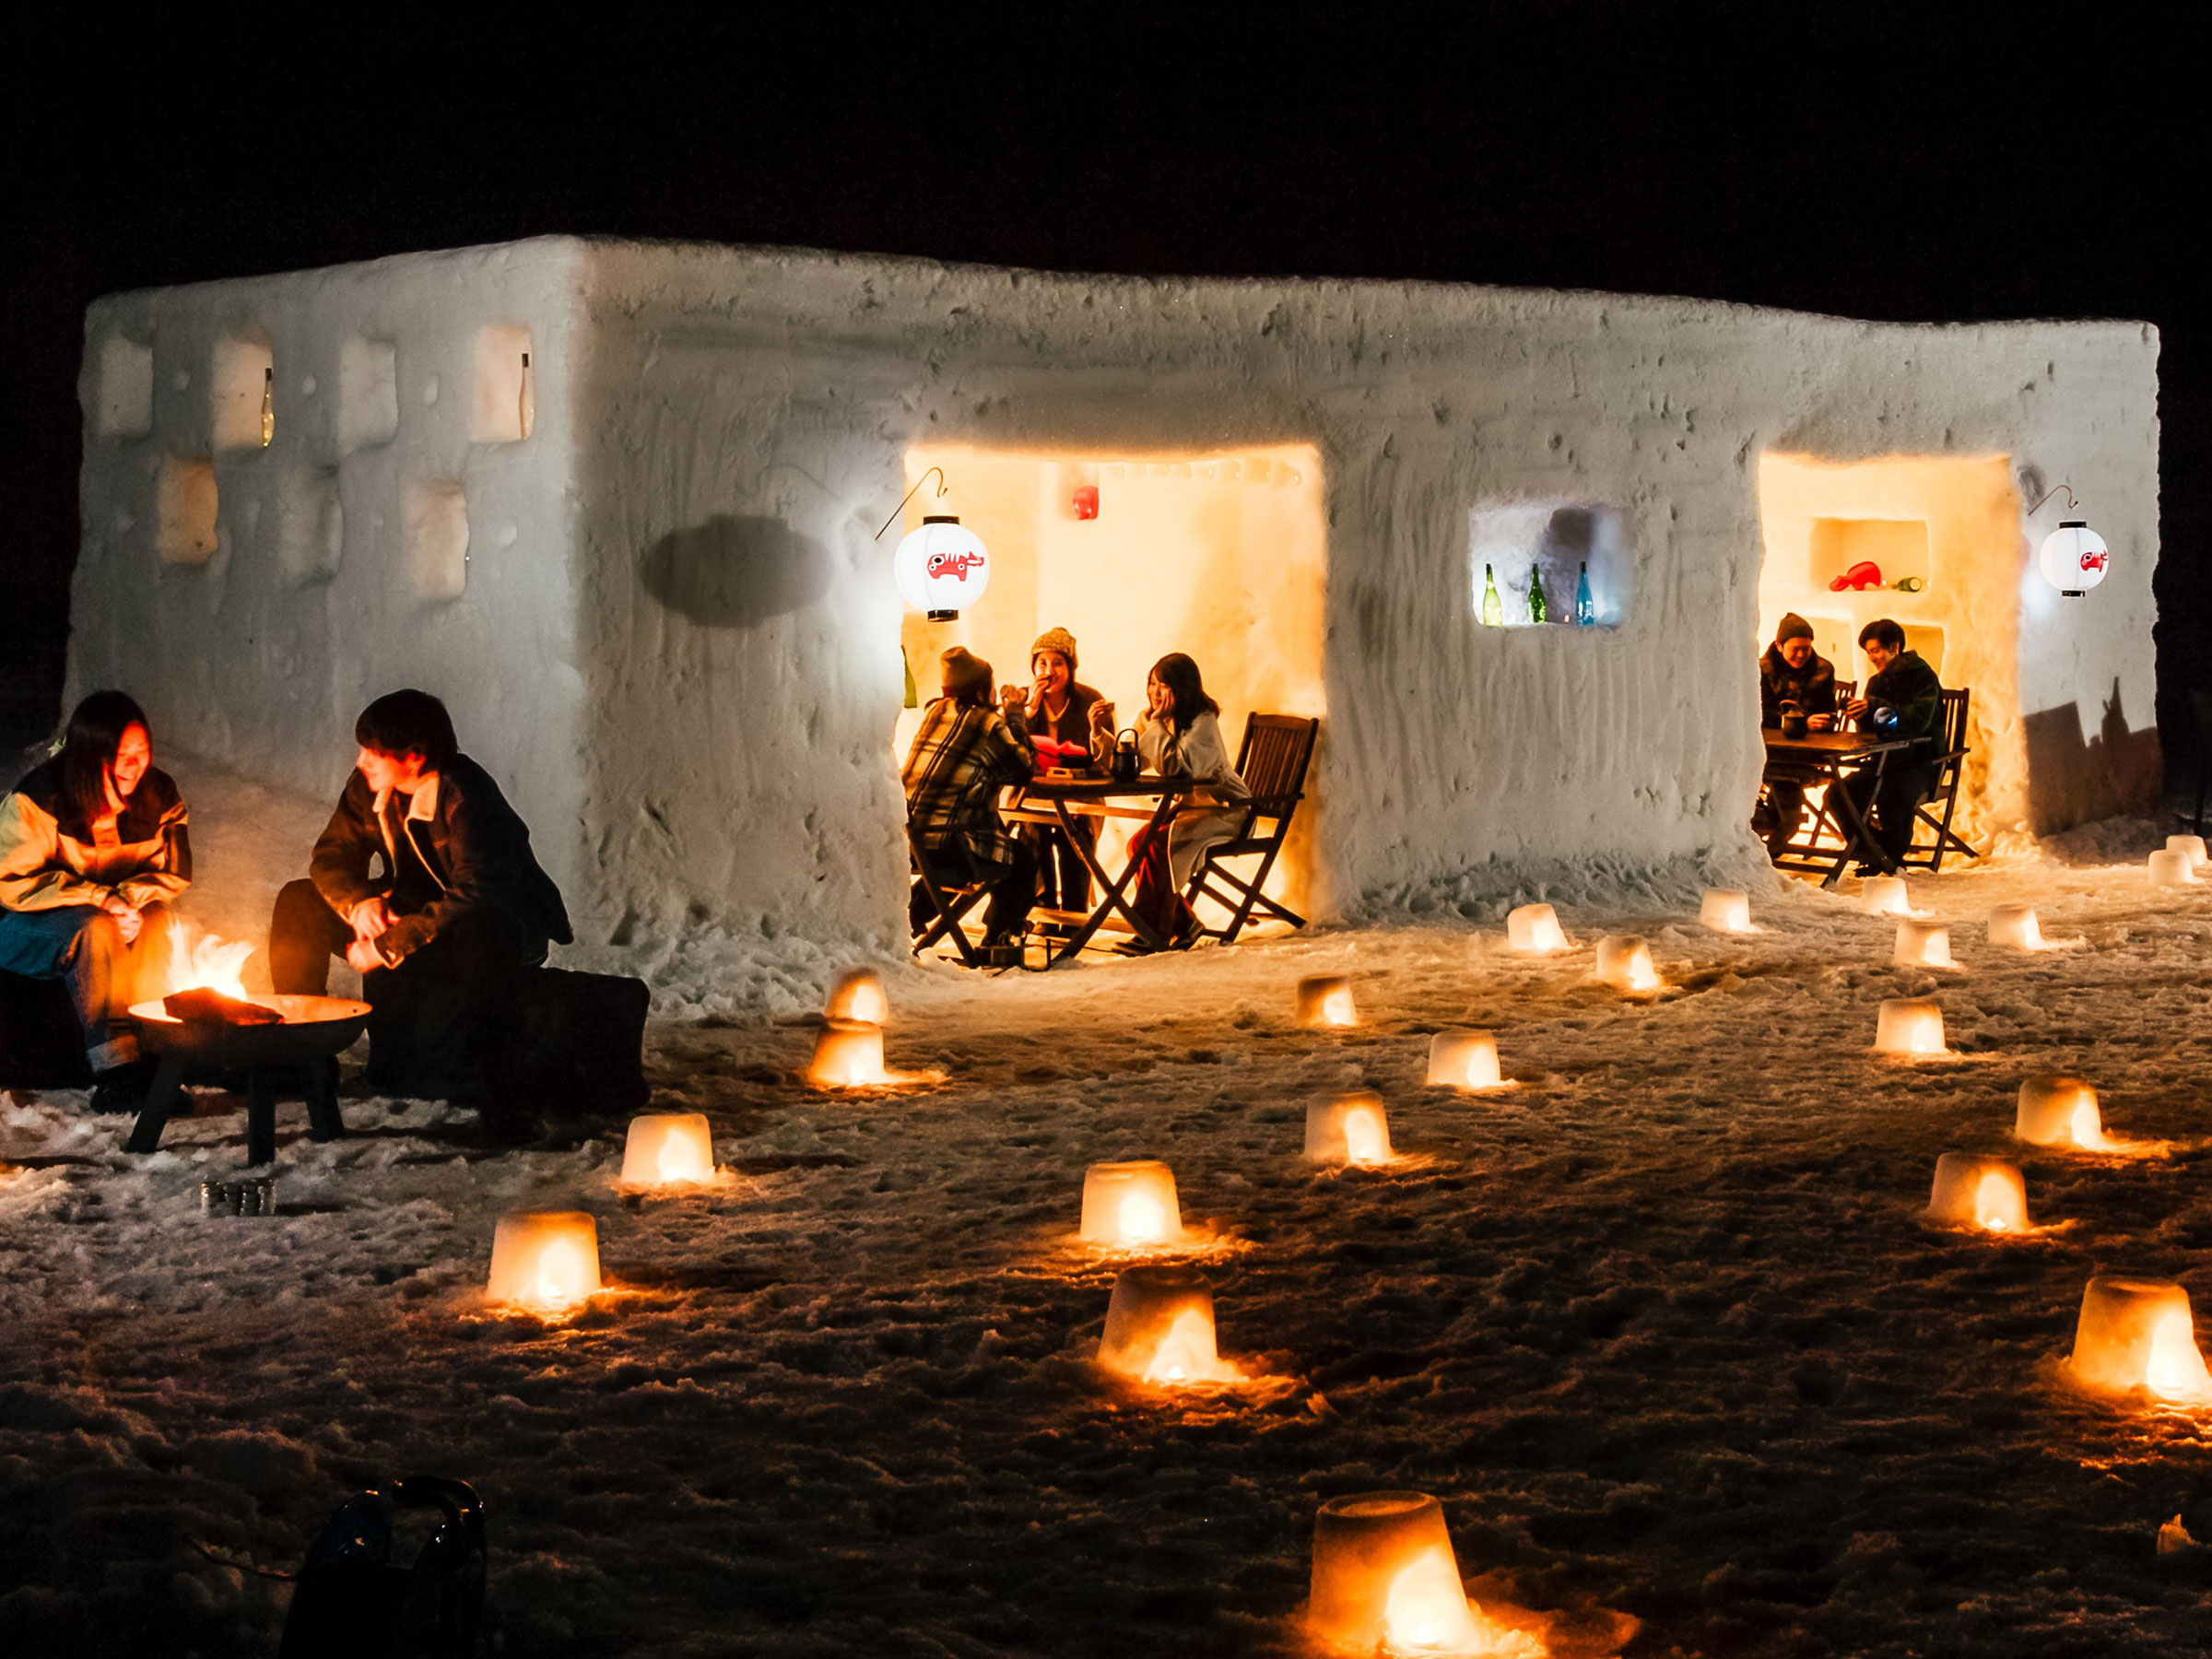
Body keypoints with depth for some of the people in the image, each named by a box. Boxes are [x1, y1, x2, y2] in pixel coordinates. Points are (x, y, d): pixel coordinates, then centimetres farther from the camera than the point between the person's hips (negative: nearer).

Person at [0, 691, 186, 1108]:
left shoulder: (158, 794, -6)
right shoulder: (36, 801, -20)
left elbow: (174, 872, -1)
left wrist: (130, 898, -23)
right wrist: (98, 900, -29)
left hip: (115, 915, 4)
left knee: (156, 922, -28)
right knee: (94, 930, -36)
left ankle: (153, 1054, -29)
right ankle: (117, 1071, -38)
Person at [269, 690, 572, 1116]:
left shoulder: (465, 794, -28)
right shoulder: (370, 786, -7)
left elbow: (475, 896, -37)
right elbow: (331, 855, 1)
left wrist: (389, 945, -36)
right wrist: (358, 902, -23)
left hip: (507, 919, -7)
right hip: (415, 909, 7)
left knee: (482, 932, -44)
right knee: (300, 903, -5)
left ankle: (490, 1076, -33)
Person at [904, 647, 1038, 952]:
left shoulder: (935, 711, 12)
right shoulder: (987, 723, -9)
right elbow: (1024, 769, 1)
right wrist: (1014, 716, 9)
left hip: (907, 838, 8)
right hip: (946, 845, -8)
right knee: (1022, 861, 12)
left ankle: (914, 906, 31)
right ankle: (997, 937, 12)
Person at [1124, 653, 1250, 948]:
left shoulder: (1203, 721, -19)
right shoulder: (1151, 719, 5)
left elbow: (1175, 766, -31)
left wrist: (1156, 726, -22)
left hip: (1224, 809, -8)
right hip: (1188, 805, 8)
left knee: (1156, 843, -27)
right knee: (1137, 843, -14)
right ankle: (1181, 924, -2)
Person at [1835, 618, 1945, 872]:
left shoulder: (1923, 677, -5)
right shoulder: (1877, 682, 14)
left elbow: (1919, 720, -21)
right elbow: (1869, 730, 10)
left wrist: (1875, 708, -29)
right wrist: (1860, 715, -14)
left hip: (1919, 763, -6)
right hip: (1884, 761, 6)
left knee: (1895, 794, -36)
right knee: (1842, 791, -20)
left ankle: (1891, 854, -12)